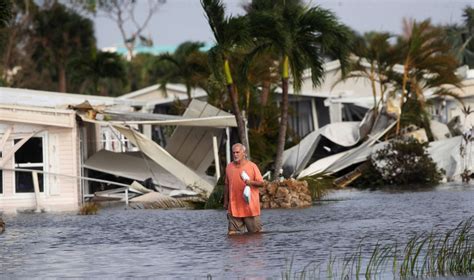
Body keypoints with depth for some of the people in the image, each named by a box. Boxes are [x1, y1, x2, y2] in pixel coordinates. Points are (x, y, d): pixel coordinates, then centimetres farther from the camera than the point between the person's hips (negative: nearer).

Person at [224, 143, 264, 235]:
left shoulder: (252, 166, -2)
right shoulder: (229, 167, 8)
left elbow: (261, 183, -1)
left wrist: (251, 182, -21)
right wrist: (225, 201, 14)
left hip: (250, 206, -3)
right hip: (234, 206, 3)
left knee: (256, 231, 3)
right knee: (233, 232, 0)